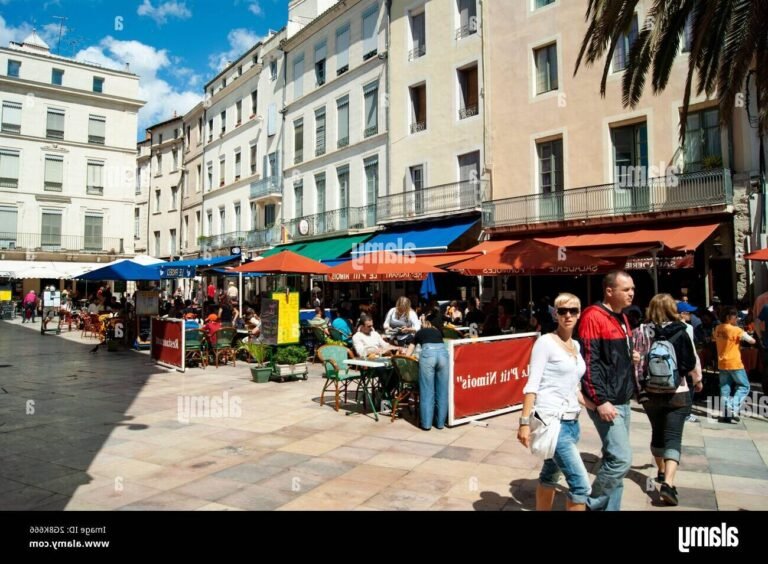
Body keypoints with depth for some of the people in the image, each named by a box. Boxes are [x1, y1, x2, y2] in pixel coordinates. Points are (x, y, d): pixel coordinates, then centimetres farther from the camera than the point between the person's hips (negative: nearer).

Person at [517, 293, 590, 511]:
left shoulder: (576, 345, 12)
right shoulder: (545, 342, -10)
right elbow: (532, 385, -13)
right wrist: (525, 422, -18)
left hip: (572, 422, 7)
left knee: (550, 475, 18)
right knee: (581, 484, -8)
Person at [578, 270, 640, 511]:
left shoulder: (621, 318, 14)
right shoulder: (593, 317, -15)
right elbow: (589, 363, -20)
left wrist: (632, 358, 9)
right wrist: (600, 401, -22)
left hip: (622, 400, 9)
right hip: (605, 402, -9)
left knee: (614, 457, 13)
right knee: (621, 458, -9)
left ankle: (610, 507, 24)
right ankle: (592, 505, 8)